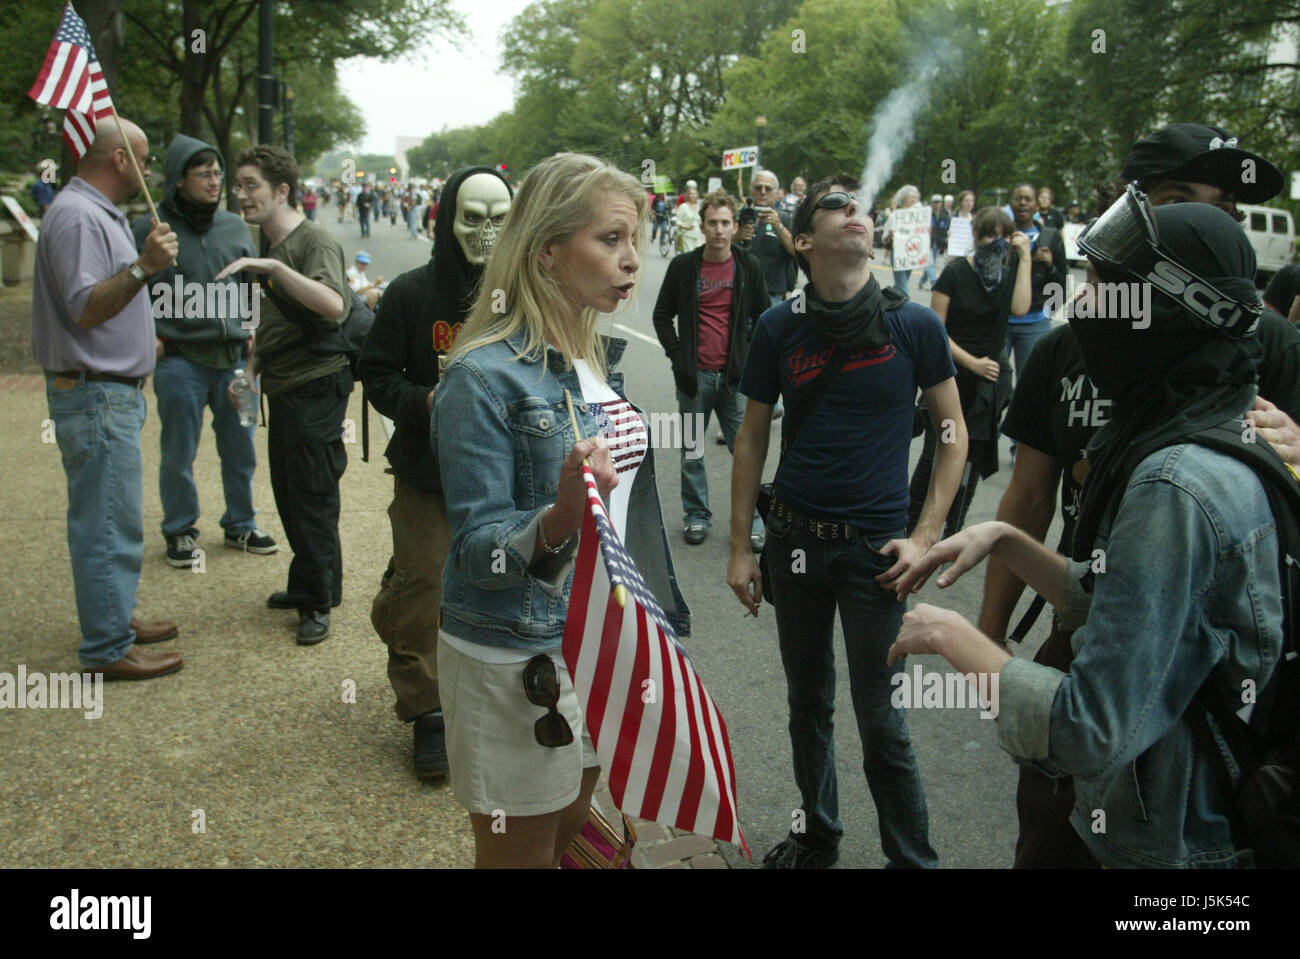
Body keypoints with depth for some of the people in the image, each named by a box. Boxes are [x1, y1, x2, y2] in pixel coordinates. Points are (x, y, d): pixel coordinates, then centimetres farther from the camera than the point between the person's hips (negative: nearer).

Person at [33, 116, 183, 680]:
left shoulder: (99, 212, 17)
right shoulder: (76, 215, -17)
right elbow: (85, 307, -24)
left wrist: (140, 344, 33)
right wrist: (144, 267, -32)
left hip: (113, 392, 11)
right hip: (94, 395, -11)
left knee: (109, 520, 17)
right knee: (109, 524, -6)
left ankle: (114, 618, 28)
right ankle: (108, 649, 1)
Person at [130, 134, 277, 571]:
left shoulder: (235, 227, 10)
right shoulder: (149, 229, -4)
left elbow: (253, 286, 19)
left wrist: (252, 329, 9)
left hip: (236, 358, 4)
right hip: (179, 360, -4)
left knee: (241, 449, 11)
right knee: (179, 455, 5)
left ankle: (241, 525, 28)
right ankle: (180, 531, 22)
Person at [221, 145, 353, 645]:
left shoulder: (315, 242, -13)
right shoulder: (267, 243, 15)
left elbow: (334, 307, -32)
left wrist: (271, 267, -35)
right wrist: (251, 369, 13)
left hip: (317, 384, -9)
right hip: (282, 388, 9)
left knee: (312, 497, -3)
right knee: (287, 492, 16)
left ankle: (317, 602, 11)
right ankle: (306, 586, 30)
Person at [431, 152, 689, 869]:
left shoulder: (597, 359, 5)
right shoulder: (485, 377, -19)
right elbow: (479, 550, -21)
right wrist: (559, 521, -41)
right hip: (515, 661, -7)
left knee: (571, 830, 22)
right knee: (521, 855, 10)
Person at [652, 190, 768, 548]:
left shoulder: (748, 267, 2)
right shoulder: (683, 266, 1)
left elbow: (762, 316, 11)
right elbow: (662, 315, 8)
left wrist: (750, 357, 0)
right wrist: (677, 357, -2)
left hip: (736, 375, 0)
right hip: (695, 375, 0)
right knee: (691, 451, 9)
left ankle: (751, 520, 15)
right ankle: (696, 515, 25)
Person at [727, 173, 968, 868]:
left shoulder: (914, 324, -5)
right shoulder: (779, 327, -1)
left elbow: (953, 431, 2)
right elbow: (752, 438, 6)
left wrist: (925, 538, -7)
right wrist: (740, 547, 4)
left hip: (874, 546, -2)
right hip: (794, 537, 3)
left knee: (880, 718, 3)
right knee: (807, 702, 17)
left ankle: (912, 857, 24)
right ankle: (817, 832, 38)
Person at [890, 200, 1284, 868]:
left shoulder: (1177, 486, -29)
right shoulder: (1224, 444, 3)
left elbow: (1089, 733, -31)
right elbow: (1111, 602, 11)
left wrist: (954, 638, -19)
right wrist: (1004, 540, 0)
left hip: (1173, 842, -8)